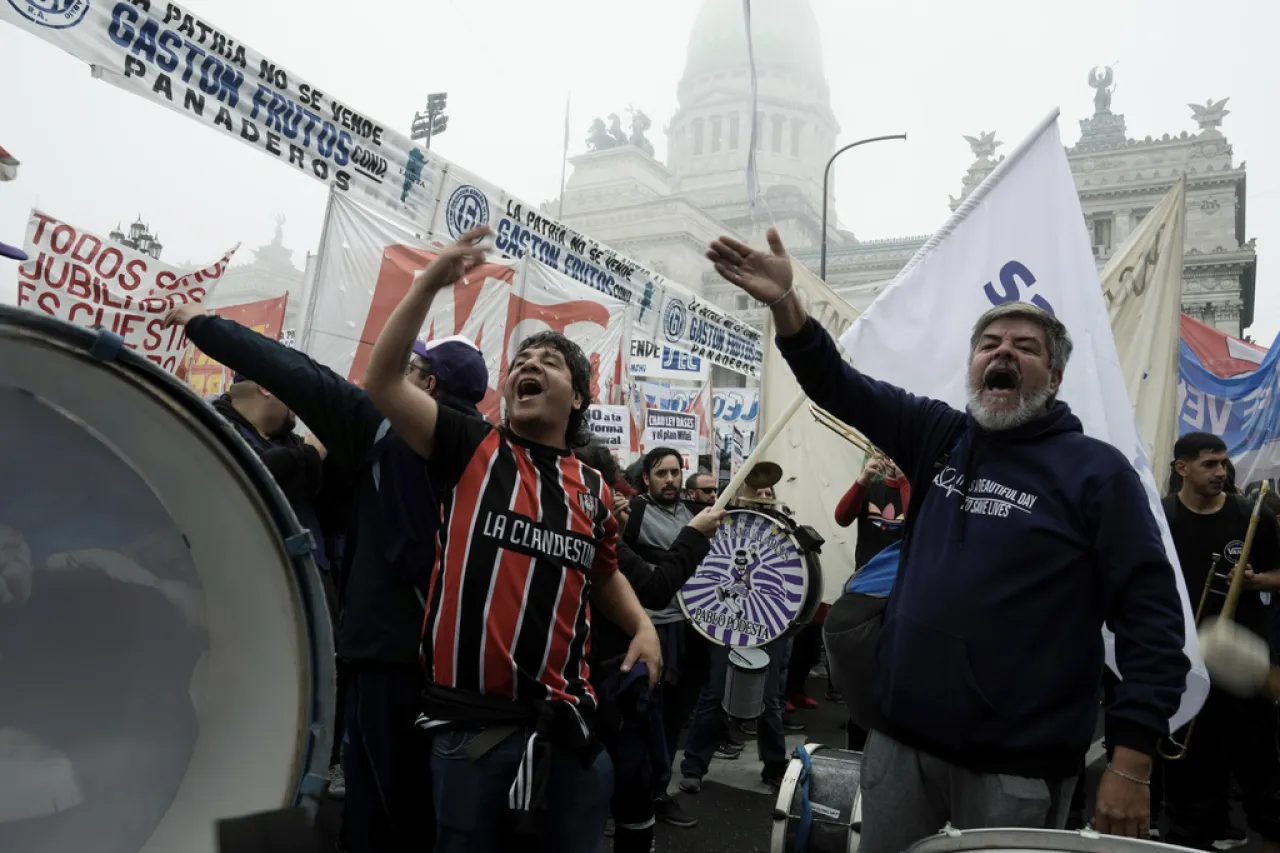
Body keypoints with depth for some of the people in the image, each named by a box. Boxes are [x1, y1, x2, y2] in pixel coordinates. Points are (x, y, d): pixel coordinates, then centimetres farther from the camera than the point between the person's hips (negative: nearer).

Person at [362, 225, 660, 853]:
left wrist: (642, 625, 5)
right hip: (470, 717, -3)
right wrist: (428, 284, -13)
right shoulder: (472, 449, 1)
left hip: (567, 719, 3)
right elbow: (383, 382, -8)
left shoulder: (593, 490, 9)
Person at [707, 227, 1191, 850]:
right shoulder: (939, 436, 6)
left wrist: (1132, 763, -15)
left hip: (1019, 767, -4)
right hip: (901, 741, 4)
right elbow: (840, 387, 0)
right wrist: (784, 304, -17)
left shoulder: (1096, 470, -7)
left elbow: (1151, 616, -10)